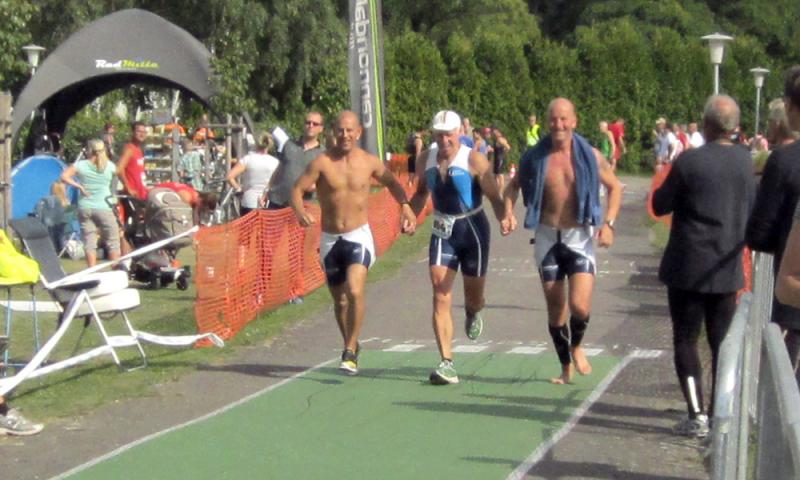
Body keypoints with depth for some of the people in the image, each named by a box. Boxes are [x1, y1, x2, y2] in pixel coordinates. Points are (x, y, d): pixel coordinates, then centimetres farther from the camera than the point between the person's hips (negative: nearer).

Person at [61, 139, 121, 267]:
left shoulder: (80, 165, -3)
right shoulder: (109, 166, -2)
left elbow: (64, 177, -11)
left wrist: (79, 186, -5)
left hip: (85, 208, 1)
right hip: (103, 208, -1)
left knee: (89, 242, 5)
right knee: (112, 241, 7)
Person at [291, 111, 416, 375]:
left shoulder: (370, 162, -1)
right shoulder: (322, 163, -7)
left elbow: (391, 182, 16)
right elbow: (297, 189, -8)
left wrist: (406, 207, 2)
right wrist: (300, 212, -28)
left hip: (358, 236, -1)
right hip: (330, 239, 1)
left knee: (355, 292, -22)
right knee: (340, 300, 12)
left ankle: (349, 352, -12)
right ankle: (351, 345, 36)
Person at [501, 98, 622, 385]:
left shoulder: (590, 156, -4)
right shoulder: (536, 157, -2)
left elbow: (615, 187, 8)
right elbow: (514, 184, 13)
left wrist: (608, 223, -4)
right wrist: (508, 213, -5)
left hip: (580, 237, -2)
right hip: (547, 237, 2)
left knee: (579, 305, -15)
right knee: (555, 308, 9)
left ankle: (577, 346, 18)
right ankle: (566, 367, 27)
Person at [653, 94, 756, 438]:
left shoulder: (689, 161, -15)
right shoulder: (745, 161, 0)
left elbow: (660, 206, -5)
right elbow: (752, 209, 12)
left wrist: (667, 178, 10)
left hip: (689, 268, -4)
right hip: (727, 268, 4)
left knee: (686, 340, 4)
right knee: (722, 342, 13)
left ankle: (697, 415, -2)